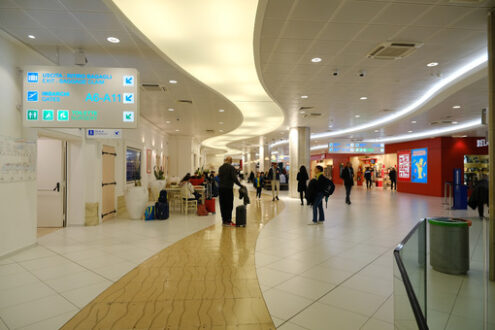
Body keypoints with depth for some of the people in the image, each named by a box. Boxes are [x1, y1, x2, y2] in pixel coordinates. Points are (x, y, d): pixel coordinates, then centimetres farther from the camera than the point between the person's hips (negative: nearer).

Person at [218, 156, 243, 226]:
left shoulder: (220, 168, 10)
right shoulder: (231, 168, -9)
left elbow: (219, 177, 15)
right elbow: (234, 178, -16)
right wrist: (240, 185, -10)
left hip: (221, 188, 6)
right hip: (228, 188, -6)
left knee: (223, 205, 9)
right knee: (229, 205, -1)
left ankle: (224, 220, 14)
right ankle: (228, 221, 0)